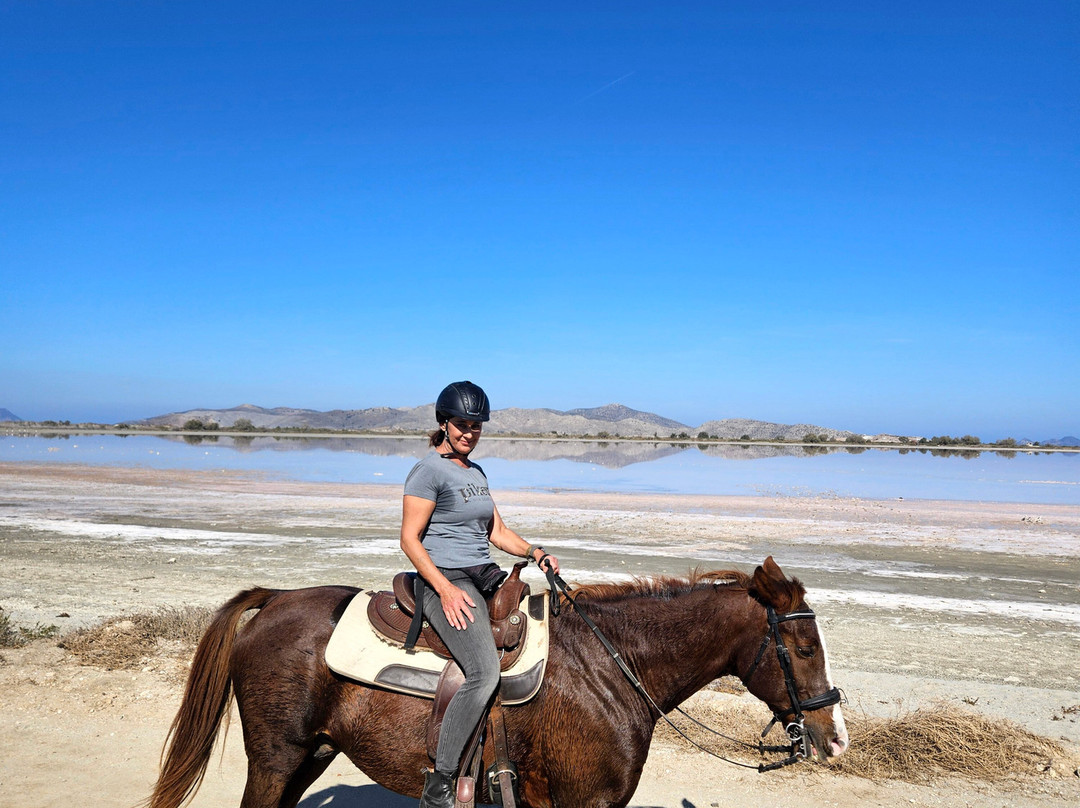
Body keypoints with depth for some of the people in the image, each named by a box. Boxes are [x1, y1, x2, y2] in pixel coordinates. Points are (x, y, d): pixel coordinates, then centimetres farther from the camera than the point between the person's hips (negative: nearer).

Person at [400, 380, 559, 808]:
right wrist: (446, 589, -20)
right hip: (447, 582, -9)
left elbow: (497, 532, 20)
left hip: (485, 578, 9)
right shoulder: (429, 471, -7)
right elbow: (409, 539, -11)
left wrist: (536, 553, 3)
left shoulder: (476, 473, 17)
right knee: (485, 671, -27)